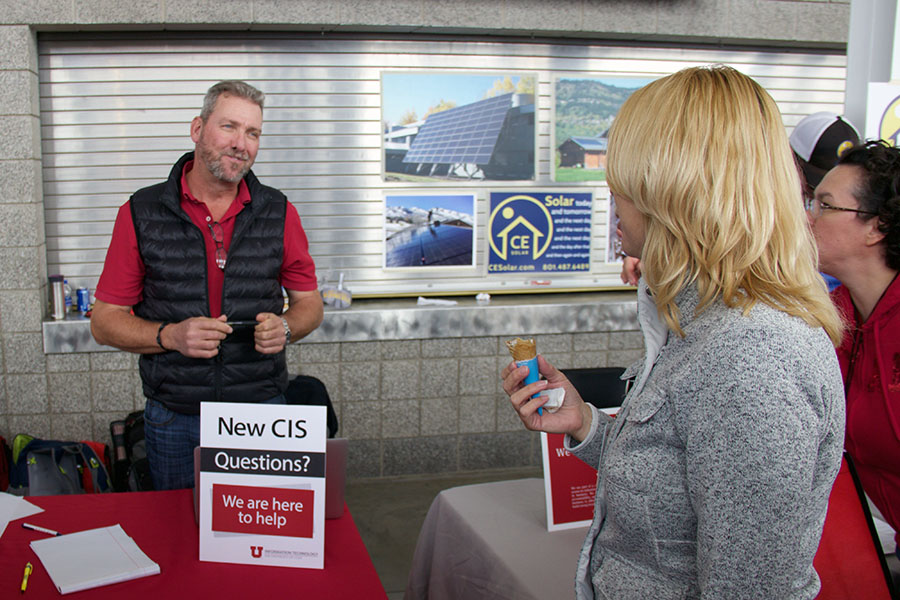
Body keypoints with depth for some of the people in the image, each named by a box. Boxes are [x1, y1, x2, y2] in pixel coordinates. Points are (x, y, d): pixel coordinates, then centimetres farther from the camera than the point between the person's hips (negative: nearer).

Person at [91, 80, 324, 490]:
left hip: (263, 413, 1)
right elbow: (105, 321, -1)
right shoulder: (141, 213, -2)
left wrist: (285, 328, -12)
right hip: (173, 421, 0)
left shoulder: (279, 213, 1)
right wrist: (171, 335, -18)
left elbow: (309, 302, 10)